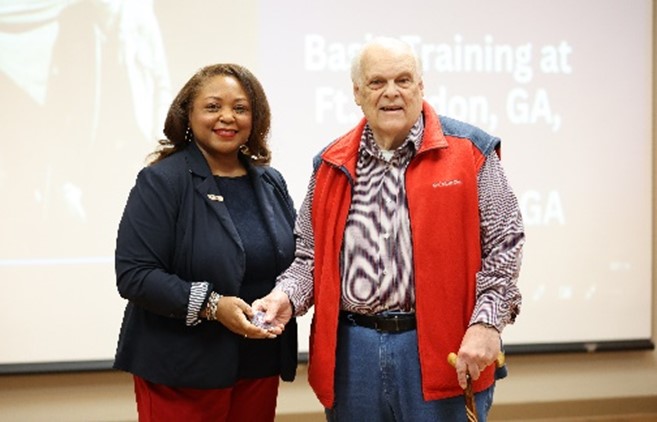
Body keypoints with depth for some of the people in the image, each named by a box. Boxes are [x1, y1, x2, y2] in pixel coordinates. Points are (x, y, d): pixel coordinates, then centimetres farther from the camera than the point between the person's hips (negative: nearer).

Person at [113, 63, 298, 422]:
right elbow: (133, 275, -15)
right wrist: (211, 305, -23)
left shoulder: (271, 183, 10)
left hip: (260, 366, 6)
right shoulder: (161, 181, -9)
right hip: (182, 372, -5)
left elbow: (297, 256, 18)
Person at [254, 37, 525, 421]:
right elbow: (313, 255, 17)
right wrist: (288, 296, -2)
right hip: (352, 349, 4)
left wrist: (486, 323, -10)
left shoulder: (469, 151, -1)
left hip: (442, 350, -3)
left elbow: (504, 242, -3)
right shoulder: (331, 165, 10)